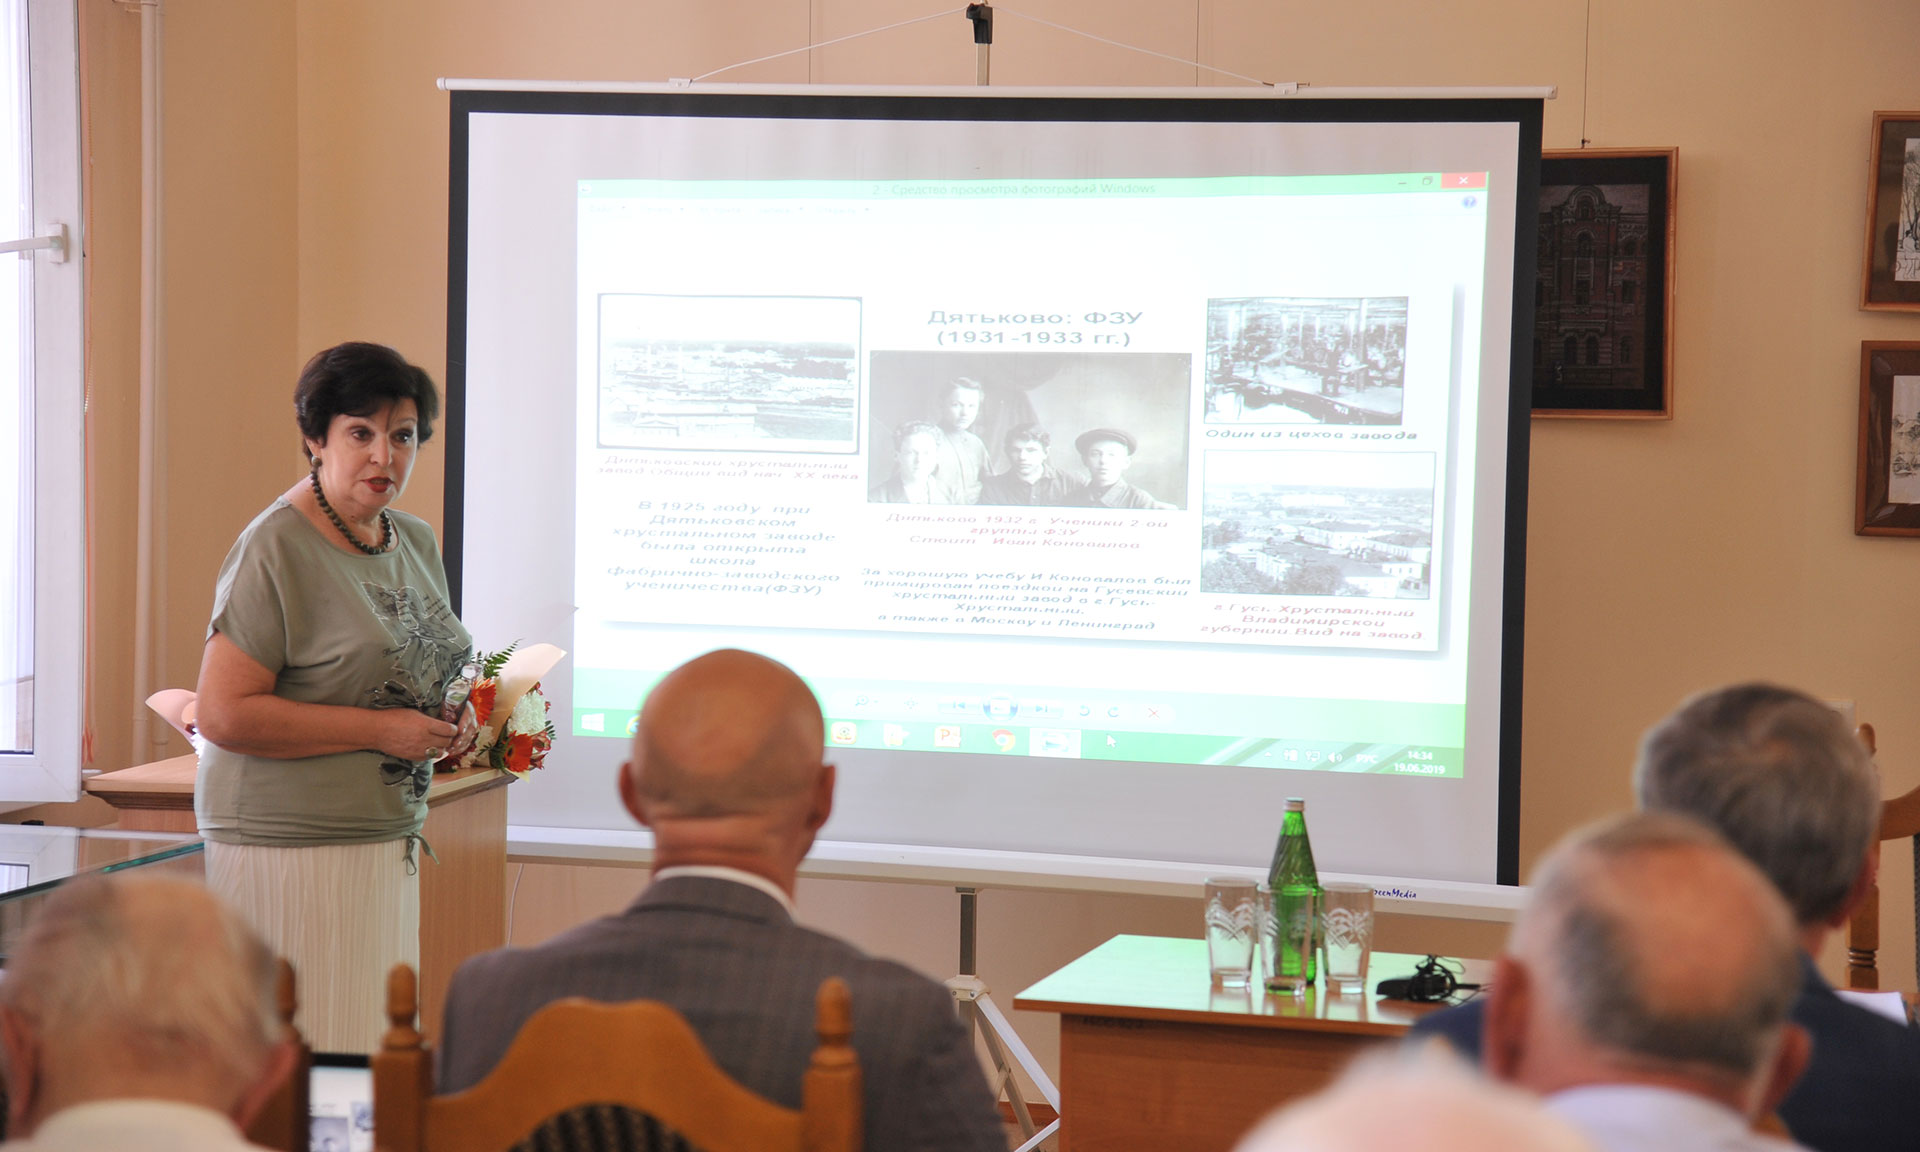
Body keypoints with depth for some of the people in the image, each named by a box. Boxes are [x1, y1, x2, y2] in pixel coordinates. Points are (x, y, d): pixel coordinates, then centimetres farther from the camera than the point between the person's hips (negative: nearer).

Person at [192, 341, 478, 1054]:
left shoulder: (417, 543, 13)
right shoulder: (276, 548, -13)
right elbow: (223, 714, -19)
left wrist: (453, 719, 6)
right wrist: (379, 730, -19)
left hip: (391, 836, 8)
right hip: (289, 842, -8)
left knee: (375, 1042, 8)